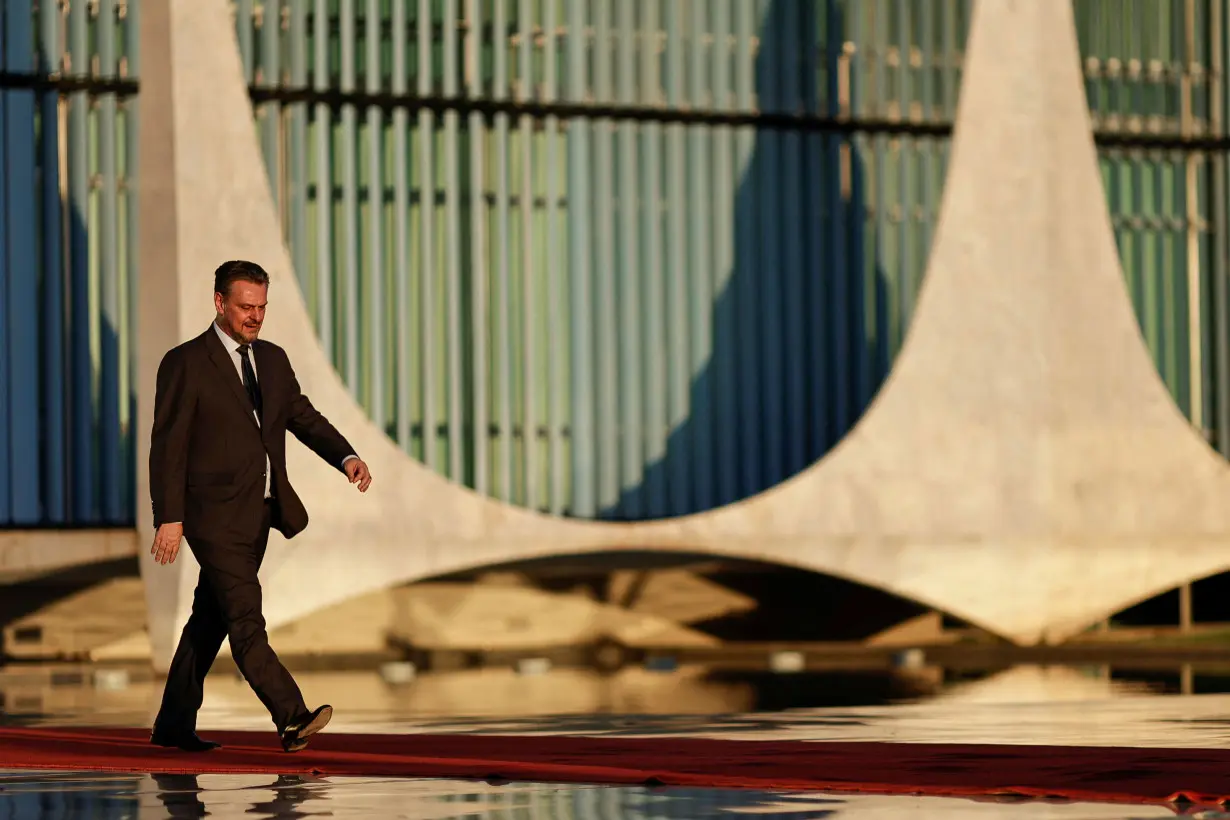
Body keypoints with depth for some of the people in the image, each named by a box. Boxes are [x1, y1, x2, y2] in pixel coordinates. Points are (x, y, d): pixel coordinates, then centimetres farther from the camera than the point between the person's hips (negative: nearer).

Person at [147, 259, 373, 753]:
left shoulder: (272, 360, 13)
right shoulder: (185, 364, -8)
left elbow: (305, 418, 11)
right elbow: (167, 446, -9)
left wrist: (346, 458, -8)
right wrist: (169, 518, -16)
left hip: (259, 514, 7)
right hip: (215, 517, -7)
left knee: (210, 620, 12)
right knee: (246, 622, -14)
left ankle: (173, 726, 20)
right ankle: (292, 721, -24)